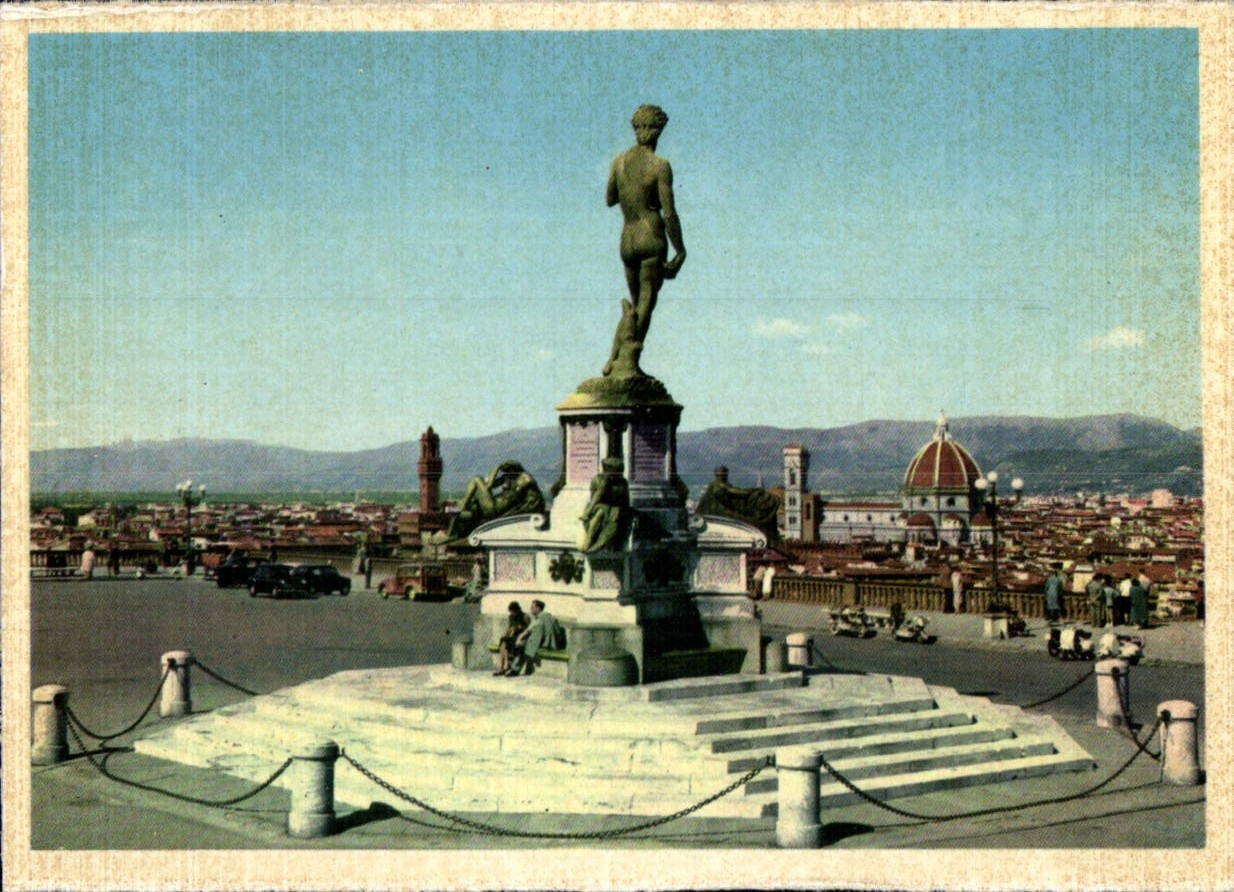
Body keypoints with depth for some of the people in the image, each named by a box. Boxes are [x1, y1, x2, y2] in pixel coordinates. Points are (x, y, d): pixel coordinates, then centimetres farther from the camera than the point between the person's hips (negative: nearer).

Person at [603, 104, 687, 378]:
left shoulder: (619, 161, 6)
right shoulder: (660, 165, -9)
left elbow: (609, 199, 19)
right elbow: (669, 213, -11)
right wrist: (680, 251, -5)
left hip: (627, 239, 5)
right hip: (652, 237, -5)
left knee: (636, 302, 17)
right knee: (646, 302, -3)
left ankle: (615, 358, 5)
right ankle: (628, 360, -11)